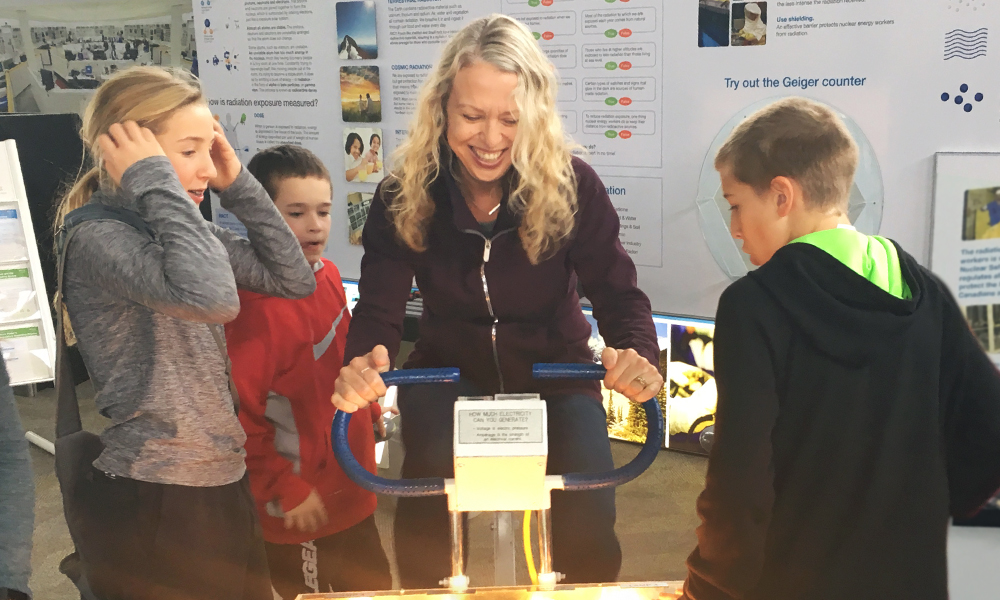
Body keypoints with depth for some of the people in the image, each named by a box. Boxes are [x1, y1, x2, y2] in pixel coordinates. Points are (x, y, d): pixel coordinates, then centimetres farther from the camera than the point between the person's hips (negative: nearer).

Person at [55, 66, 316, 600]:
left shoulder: (169, 230, 7)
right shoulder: (98, 240, -18)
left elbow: (294, 279, 7)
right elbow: (213, 299, -37)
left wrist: (237, 185, 0)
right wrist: (154, 181, -25)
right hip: (152, 504, -8)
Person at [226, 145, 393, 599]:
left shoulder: (327, 275, 0)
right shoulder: (259, 306, -24)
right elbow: (239, 416, -22)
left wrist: (371, 410, 18)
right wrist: (285, 490, -18)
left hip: (351, 491, 8)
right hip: (303, 509, -8)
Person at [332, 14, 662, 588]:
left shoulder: (573, 185, -17)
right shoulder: (405, 196, -15)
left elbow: (619, 294, -15)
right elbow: (379, 310, -18)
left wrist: (638, 355, -39)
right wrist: (361, 367, -42)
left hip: (557, 378, 0)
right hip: (450, 376, 1)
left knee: (587, 535, -14)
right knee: (427, 515, -24)